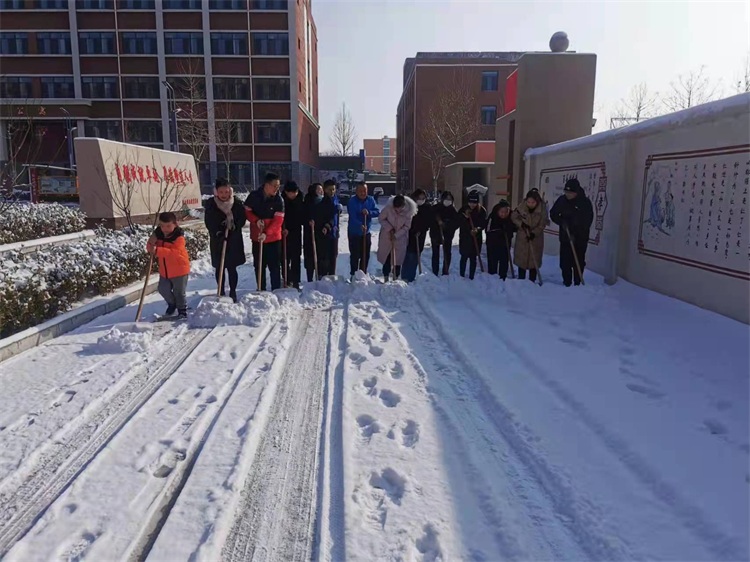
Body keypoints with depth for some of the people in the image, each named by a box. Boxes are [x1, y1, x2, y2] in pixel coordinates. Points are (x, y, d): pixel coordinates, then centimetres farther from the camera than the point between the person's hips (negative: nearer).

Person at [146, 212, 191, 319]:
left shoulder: (179, 237, -23)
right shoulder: (158, 234, -4)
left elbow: (175, 253, -35)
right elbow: (151, 249, -1)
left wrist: (158, 250, -43)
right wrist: (151, 244, -25)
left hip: (179, 270, -6)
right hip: (164, 270, 6)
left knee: (179, 292, 6)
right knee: (163, 290, 17)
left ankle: (182, 310, 26)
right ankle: (172, 304, 43)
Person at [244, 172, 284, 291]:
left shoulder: (279, 200, -10)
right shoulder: (254, 196, -6)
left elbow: (278, 220, -16)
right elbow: (246, 211, 3)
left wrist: (266, 233, -27)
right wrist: (256, 220, -16)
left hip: (273, 238, -2)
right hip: (257, 237, 2)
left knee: (274, 266, 2)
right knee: (259, 266, 10)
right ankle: (261, 290, 21)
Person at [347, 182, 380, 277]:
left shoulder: (370, 200, 3)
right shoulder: (352, 202, -12)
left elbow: (377, 212, -2)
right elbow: (352, 217, -24)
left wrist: (369, 212, -22)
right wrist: (360, 225, -40)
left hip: (366, 233, 5)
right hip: (354, 233, -5)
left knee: (366, 255, 10)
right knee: (355, 255, -3)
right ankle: (353, 275, 5)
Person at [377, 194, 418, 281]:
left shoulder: (409, 211, -21)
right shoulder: (388, 207, -23)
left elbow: (407, 227, -12)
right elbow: (381, 219, -7)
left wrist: (396, 235, -19)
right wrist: (389, 228, -17)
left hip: (400, 239, 0)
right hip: (386, 237, 0)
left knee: (398, 259, 3)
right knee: (386, 258, 7)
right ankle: (386, 277, 20)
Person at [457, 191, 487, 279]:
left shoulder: (481, 210, -4)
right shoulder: (463, 210, -3)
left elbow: (484, 223, -2)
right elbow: (459, 223, -7)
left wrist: (478, 229, -20)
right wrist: (465, 217, -23)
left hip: (476, 238, 0)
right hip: (464, 238, 0)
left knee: (473, 258, 6)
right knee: (464, 257, 4)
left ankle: (471, 277, 15)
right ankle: (461, 276, 15)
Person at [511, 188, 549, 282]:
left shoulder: (542, 208, -16)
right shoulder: (522, 206, -13)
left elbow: (542, 224, -14)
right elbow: (513, 217, -4)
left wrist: (534, 233, -27)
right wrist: (521, 224, -20)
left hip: (536, 238, -2)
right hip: (522, 237, 2)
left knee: (534, 260, 1)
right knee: (521, 258, 9)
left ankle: (532, 281, 11)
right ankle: (521, 280, 21)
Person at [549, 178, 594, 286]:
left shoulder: (585, 202, -10)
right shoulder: (562, 200, -1)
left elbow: (587, 221, -10)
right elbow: (553, 214, 8)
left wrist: (575, 234, -18)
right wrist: (562, 222, -11)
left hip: (580, 239, -3)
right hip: (565, 237, 3)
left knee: (579, 262, 4)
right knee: (565, 262, 4)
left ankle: (577, 283, 13)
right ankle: (567, 283, 14)